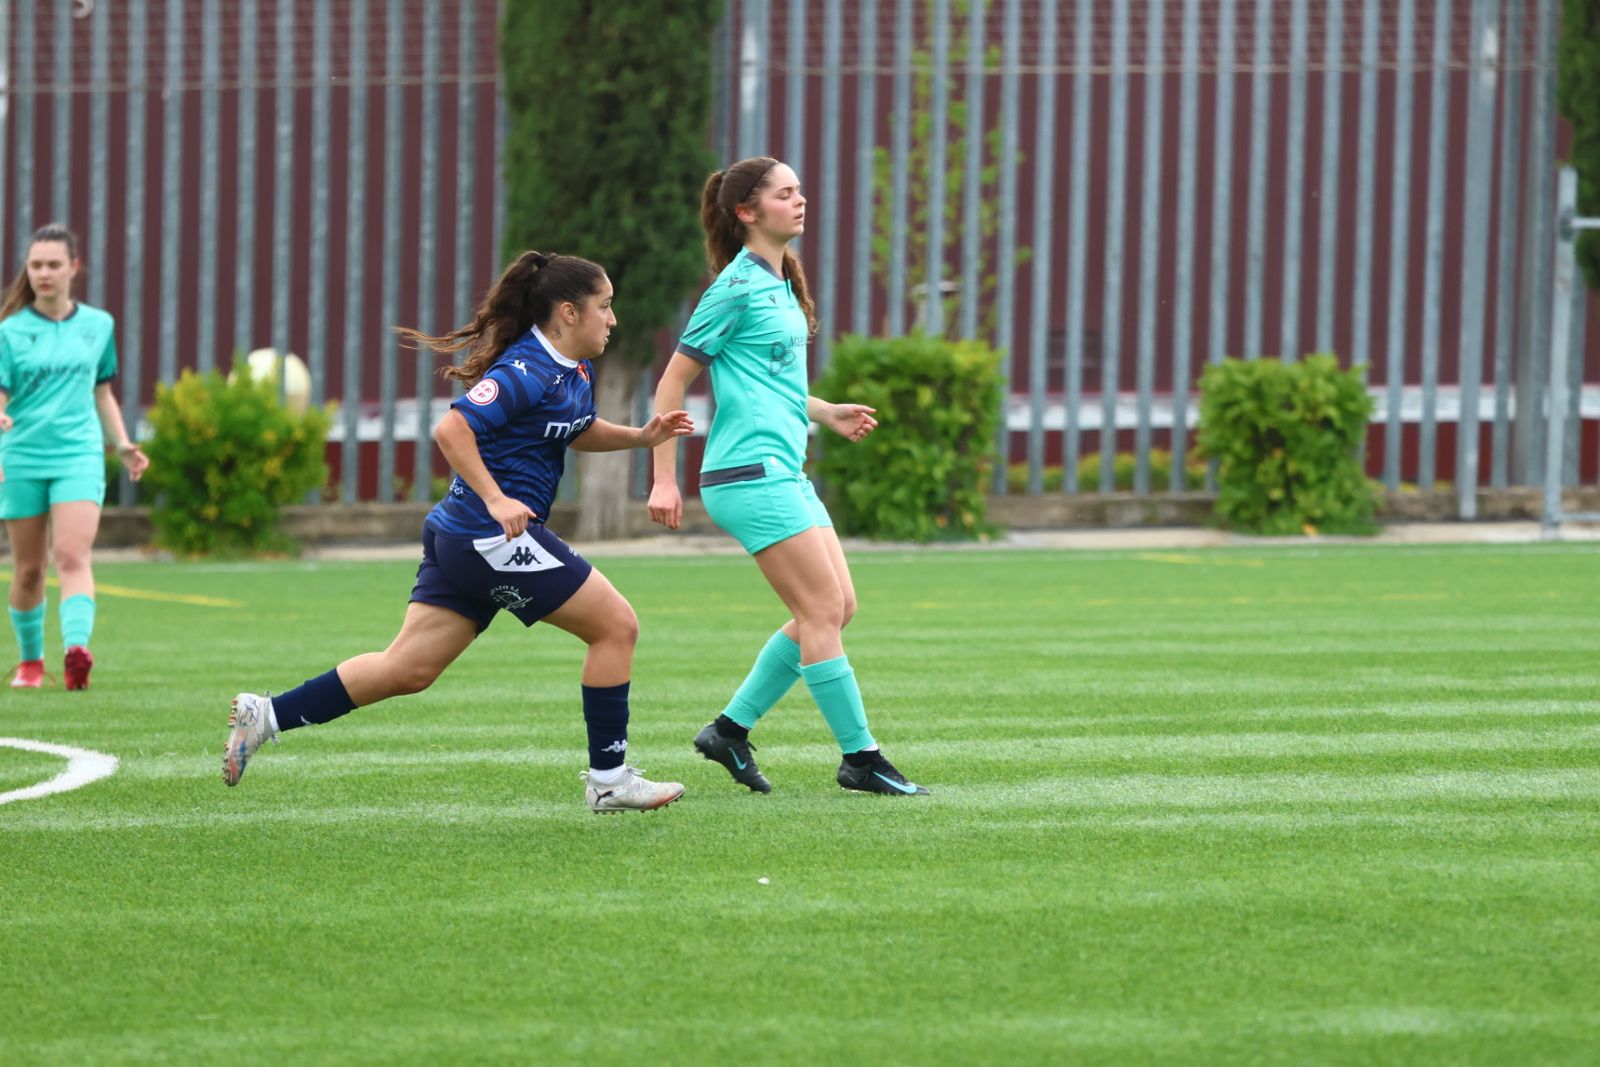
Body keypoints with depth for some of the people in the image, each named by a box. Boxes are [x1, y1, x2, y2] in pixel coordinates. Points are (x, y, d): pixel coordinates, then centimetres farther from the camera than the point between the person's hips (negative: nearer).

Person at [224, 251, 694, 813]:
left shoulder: (575, 368, 14)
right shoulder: (526, 371, -17)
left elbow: (580, 433, 31)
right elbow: (452, 429, -24)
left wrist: (641, 436, 15)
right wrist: (496, 500, -27)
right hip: (497, 535, -10)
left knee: (408, 668, 7)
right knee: (616, 626, -2)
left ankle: (268, 714, 6)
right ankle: (608, 780, 4)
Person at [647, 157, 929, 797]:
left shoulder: (780, 282, 16)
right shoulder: (737, 286, -11)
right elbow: (673, 382, -9)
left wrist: (825, 413, 20)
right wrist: (664, 479, -11)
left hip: (784, 473, 10)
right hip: (750, 473, -10)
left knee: (833, 609, 8)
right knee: (822, 611, -9)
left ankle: (731, 728, 13)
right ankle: (860, 757, -4)